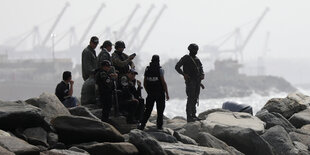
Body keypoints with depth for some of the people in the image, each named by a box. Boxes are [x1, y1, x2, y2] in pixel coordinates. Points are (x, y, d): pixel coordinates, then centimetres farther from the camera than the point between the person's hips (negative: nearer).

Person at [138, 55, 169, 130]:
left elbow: (144, 83, 7)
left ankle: (142, 125, 1)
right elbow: (163, 82, -13)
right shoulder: (160, 69, -11)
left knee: (148, 110, 9)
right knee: (160, 110, 8)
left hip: (150, 93, 4)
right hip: (160, 93, -4)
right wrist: (167, 93, -7)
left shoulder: (147, 69, 3)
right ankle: (159, 126, 12)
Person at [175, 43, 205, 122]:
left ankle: (193, 115, 14)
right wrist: (184, 74, -18)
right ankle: (189, 117, -11)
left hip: (197, 81, 7)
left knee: (195, 98, 8)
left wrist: (202, 75, 2)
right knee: (190, 98, -11)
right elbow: (177, 67, -6)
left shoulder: (197, 59, 17)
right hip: (190, 81, -7)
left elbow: (201, 69, 24)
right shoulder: (186, 58, -2)